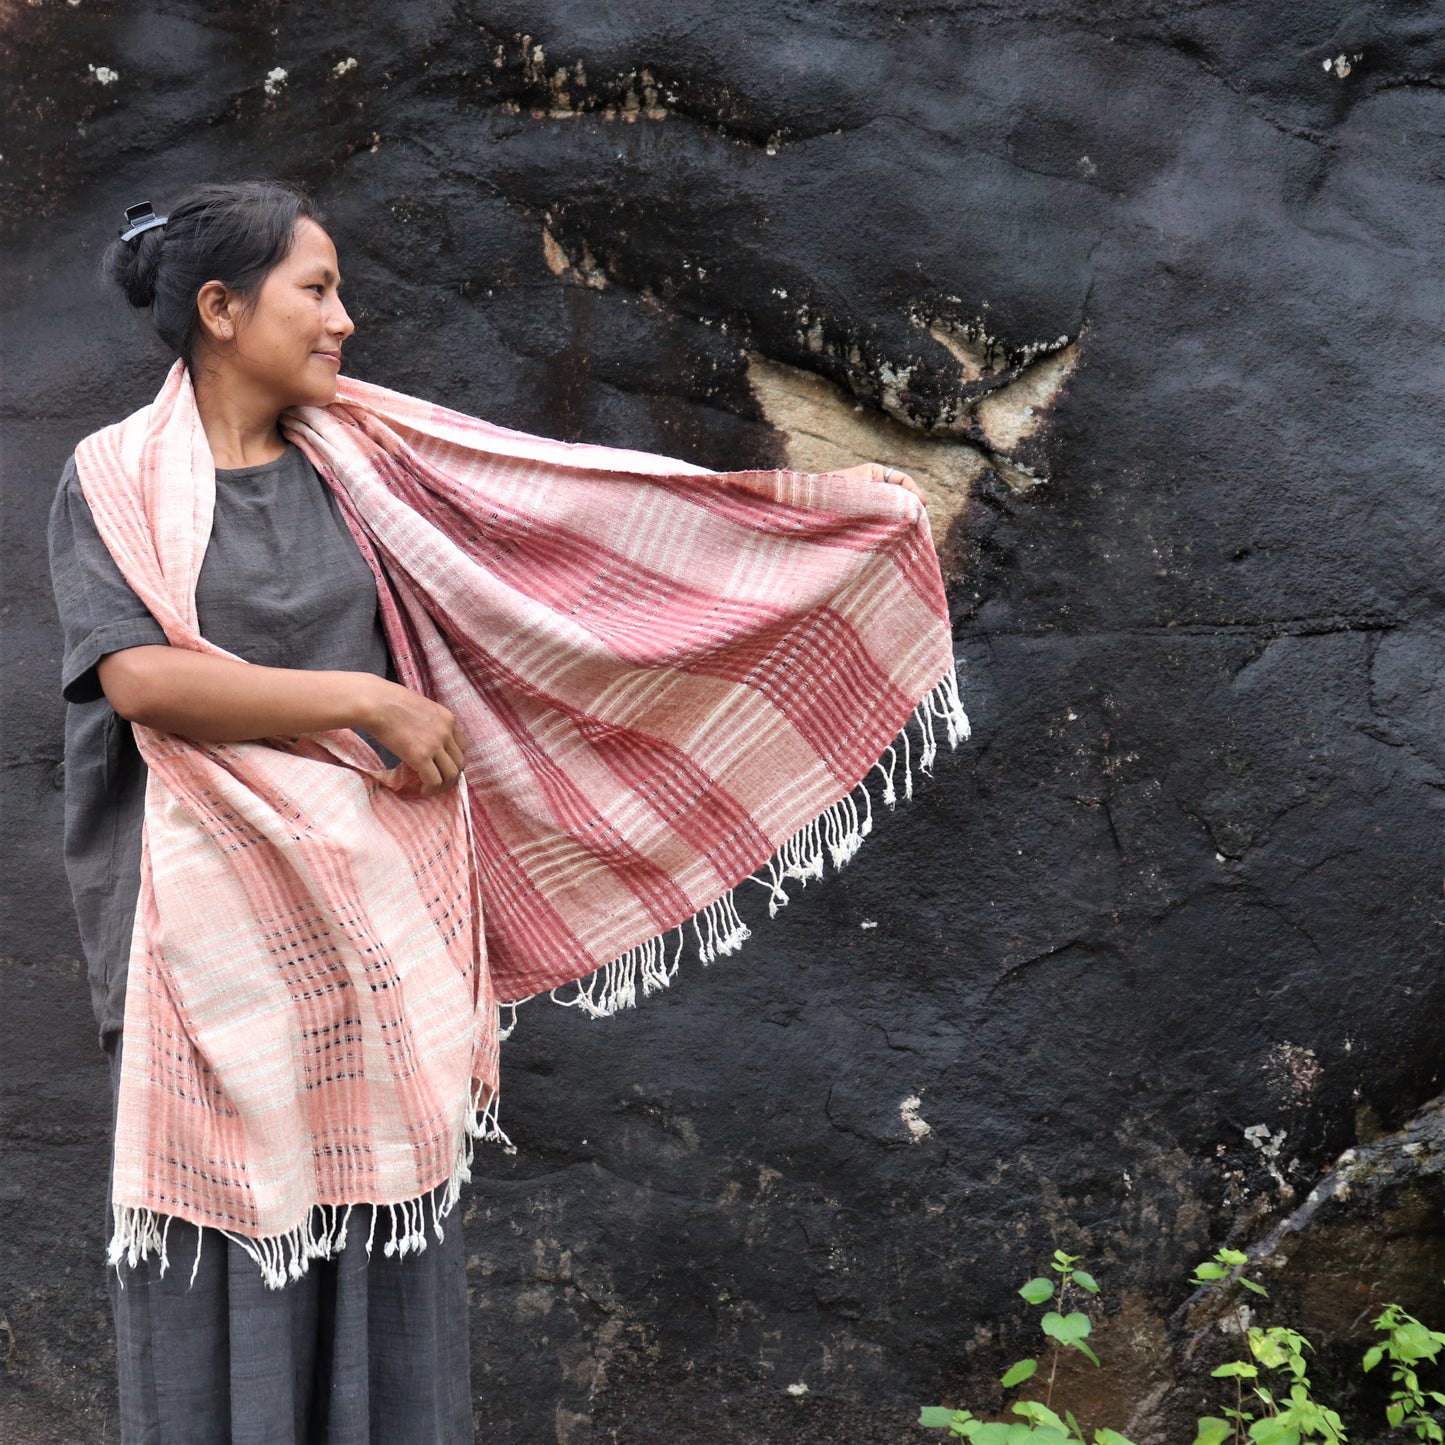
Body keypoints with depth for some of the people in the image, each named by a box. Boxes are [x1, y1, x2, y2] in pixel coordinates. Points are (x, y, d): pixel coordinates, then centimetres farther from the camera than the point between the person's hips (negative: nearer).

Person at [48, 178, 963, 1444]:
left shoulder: (362, 453, 8)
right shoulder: (118, 476, -2)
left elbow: (588, 491, 7)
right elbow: (142, 676, -16)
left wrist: (813, 499, 5)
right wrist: (369, 700, -14)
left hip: (374, 902, 4)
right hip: (222, 907, -3)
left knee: (381, 1221, 7)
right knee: (225, 1242, 2)